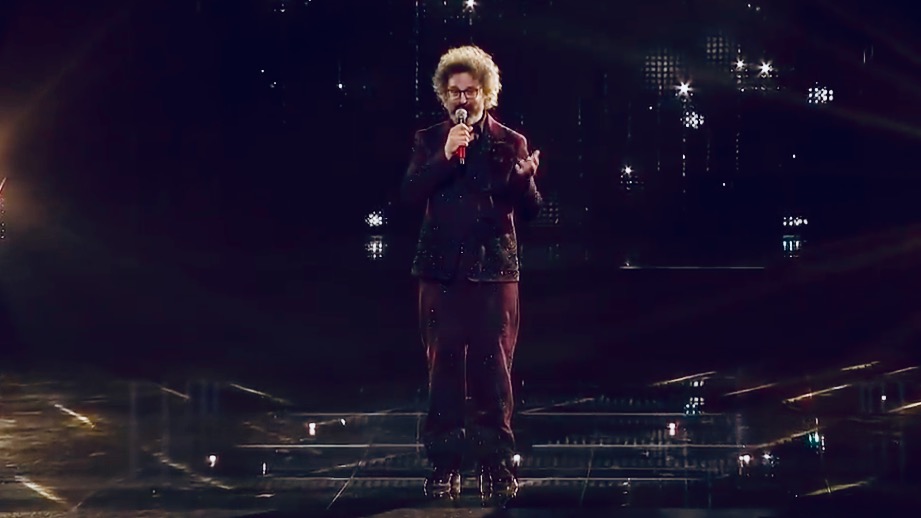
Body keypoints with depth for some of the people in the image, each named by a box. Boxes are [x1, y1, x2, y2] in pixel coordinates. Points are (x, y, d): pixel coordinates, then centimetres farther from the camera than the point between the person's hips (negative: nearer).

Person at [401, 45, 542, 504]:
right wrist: (445, 156, -16)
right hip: (442, 269, 1)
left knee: (493, 368, -2)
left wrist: (525, 179, -20)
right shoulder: (429, 141, 9)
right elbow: (410, 193, -5)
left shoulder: (509, 143, 6)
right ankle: (444, 466, 7)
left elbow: (530, 210, 1)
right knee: (444, 368, 2)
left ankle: (496, 466, 4)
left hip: (494, 268, -1)